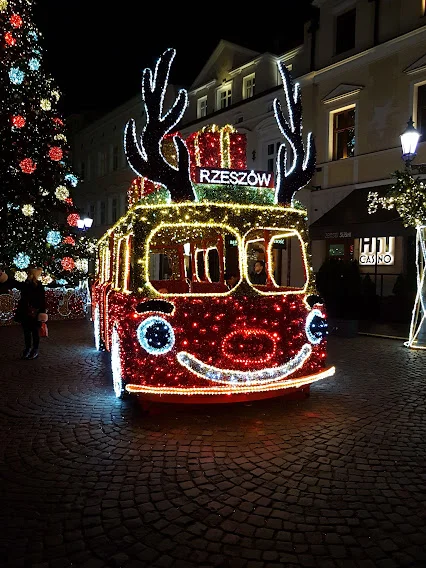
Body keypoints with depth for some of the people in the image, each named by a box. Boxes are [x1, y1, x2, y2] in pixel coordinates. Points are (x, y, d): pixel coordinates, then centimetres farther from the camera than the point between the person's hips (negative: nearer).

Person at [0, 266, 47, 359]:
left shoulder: (40, 287, -12)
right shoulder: (24, 285, 2)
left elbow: (42, 302, -13)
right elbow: (13, 283, 5)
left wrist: (42, 313, -18)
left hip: (35, 315, -5)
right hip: (25, 313, 5)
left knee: (35, 332, 9)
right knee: (26, 332, 16)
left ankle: (35, 350, 23)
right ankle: (27, 348, 31)